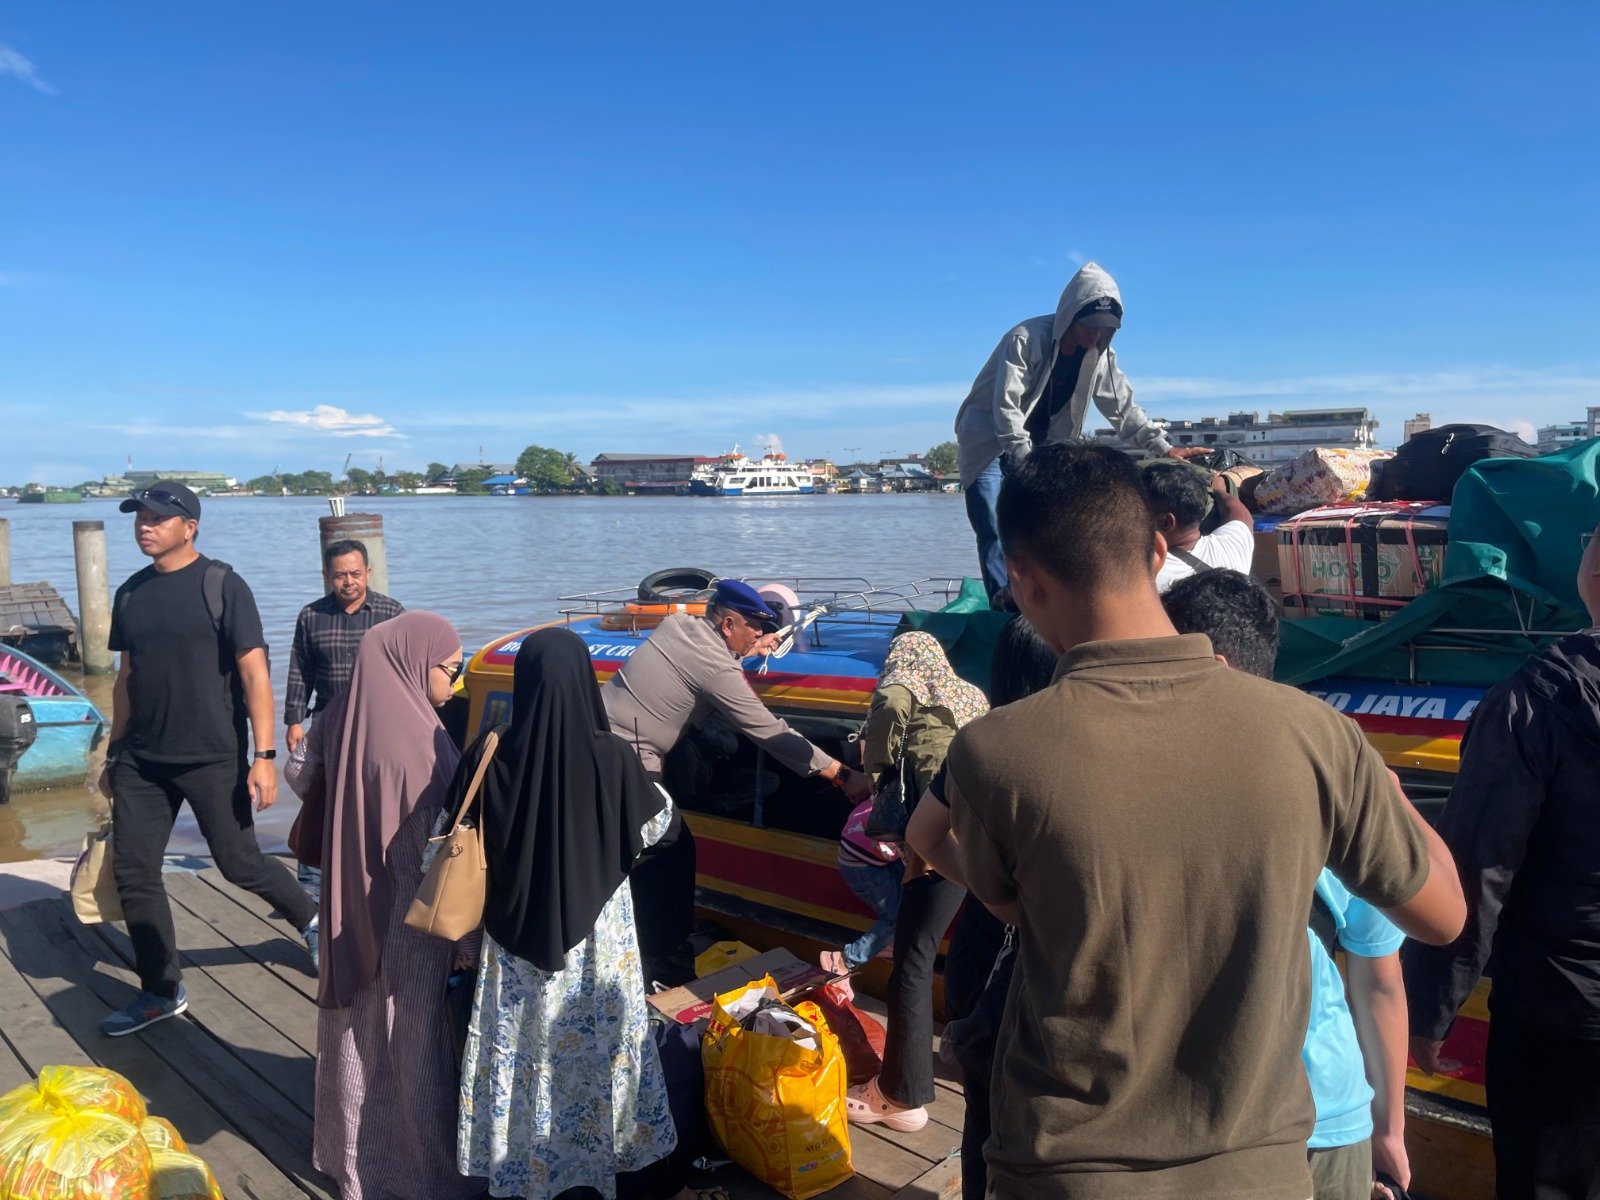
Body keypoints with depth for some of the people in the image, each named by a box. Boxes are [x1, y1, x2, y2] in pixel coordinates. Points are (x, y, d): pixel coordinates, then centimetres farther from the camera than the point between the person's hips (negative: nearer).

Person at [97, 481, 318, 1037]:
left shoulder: (222, 586, -9)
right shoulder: (131, 593, 8)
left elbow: (254, 673, -12)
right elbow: (126, 678, 16)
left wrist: (263, 755, -17)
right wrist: (114, 753, 16)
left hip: (212, 758, -6)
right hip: (141, 760, 6)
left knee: (239, 863, 2)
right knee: (132, 871, 4)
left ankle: (310, 919, 29)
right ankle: (161, 991, 19)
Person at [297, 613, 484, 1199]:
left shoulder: (338, 718, -3)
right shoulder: (421, 741, -26)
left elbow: (306, 782, 16)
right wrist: (468, 934, -15)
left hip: (350, 910, 7)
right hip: (408, 920, -7)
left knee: (355, 1028, 22)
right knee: (411, 1039, 9)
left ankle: (349, 1152, 40)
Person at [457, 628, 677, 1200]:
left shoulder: (489, 758, -16)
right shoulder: (612, 756, -19)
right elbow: (655, 824, -4)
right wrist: (648, 783, 15)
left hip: (515, 929, 1)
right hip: (598, 932, -1)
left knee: (520, 1048, 18)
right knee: (595, 1047, 18)